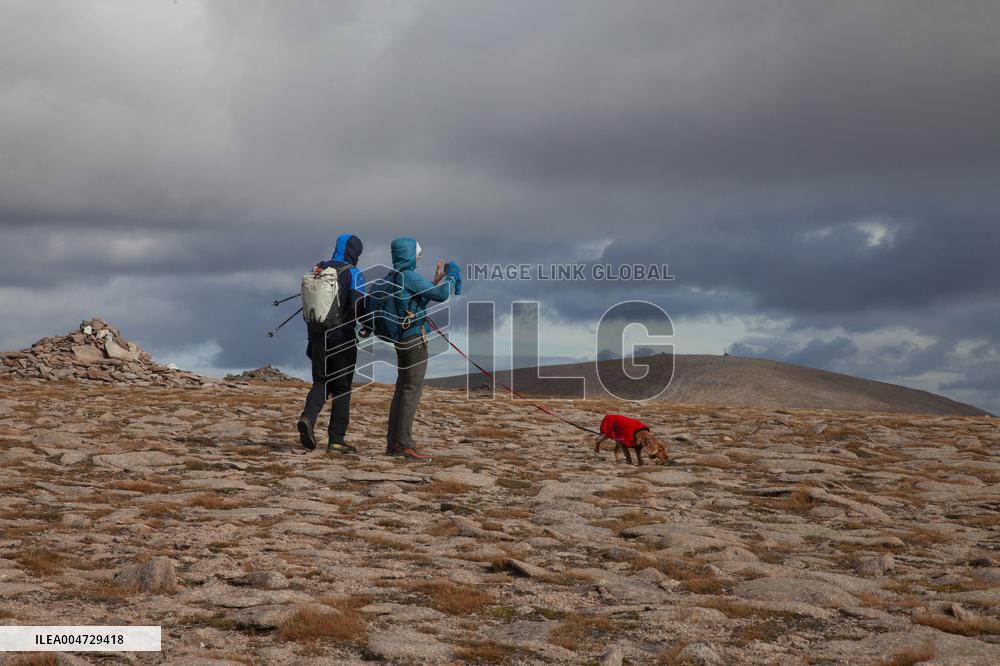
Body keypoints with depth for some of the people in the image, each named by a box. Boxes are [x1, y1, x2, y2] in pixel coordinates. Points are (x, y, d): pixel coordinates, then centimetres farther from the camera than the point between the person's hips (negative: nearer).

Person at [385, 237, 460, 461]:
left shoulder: (396, 277, 14)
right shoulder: (409, 277, -14)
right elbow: (442, 295, -18)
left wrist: (436, 280, 20)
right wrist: (452, 274, -1)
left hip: (403, 341, 10)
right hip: (415, 339, -10)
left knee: (402, 391, 11)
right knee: (411, 391, -8)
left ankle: (393, 444, 12)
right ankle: (405, 445, -9)